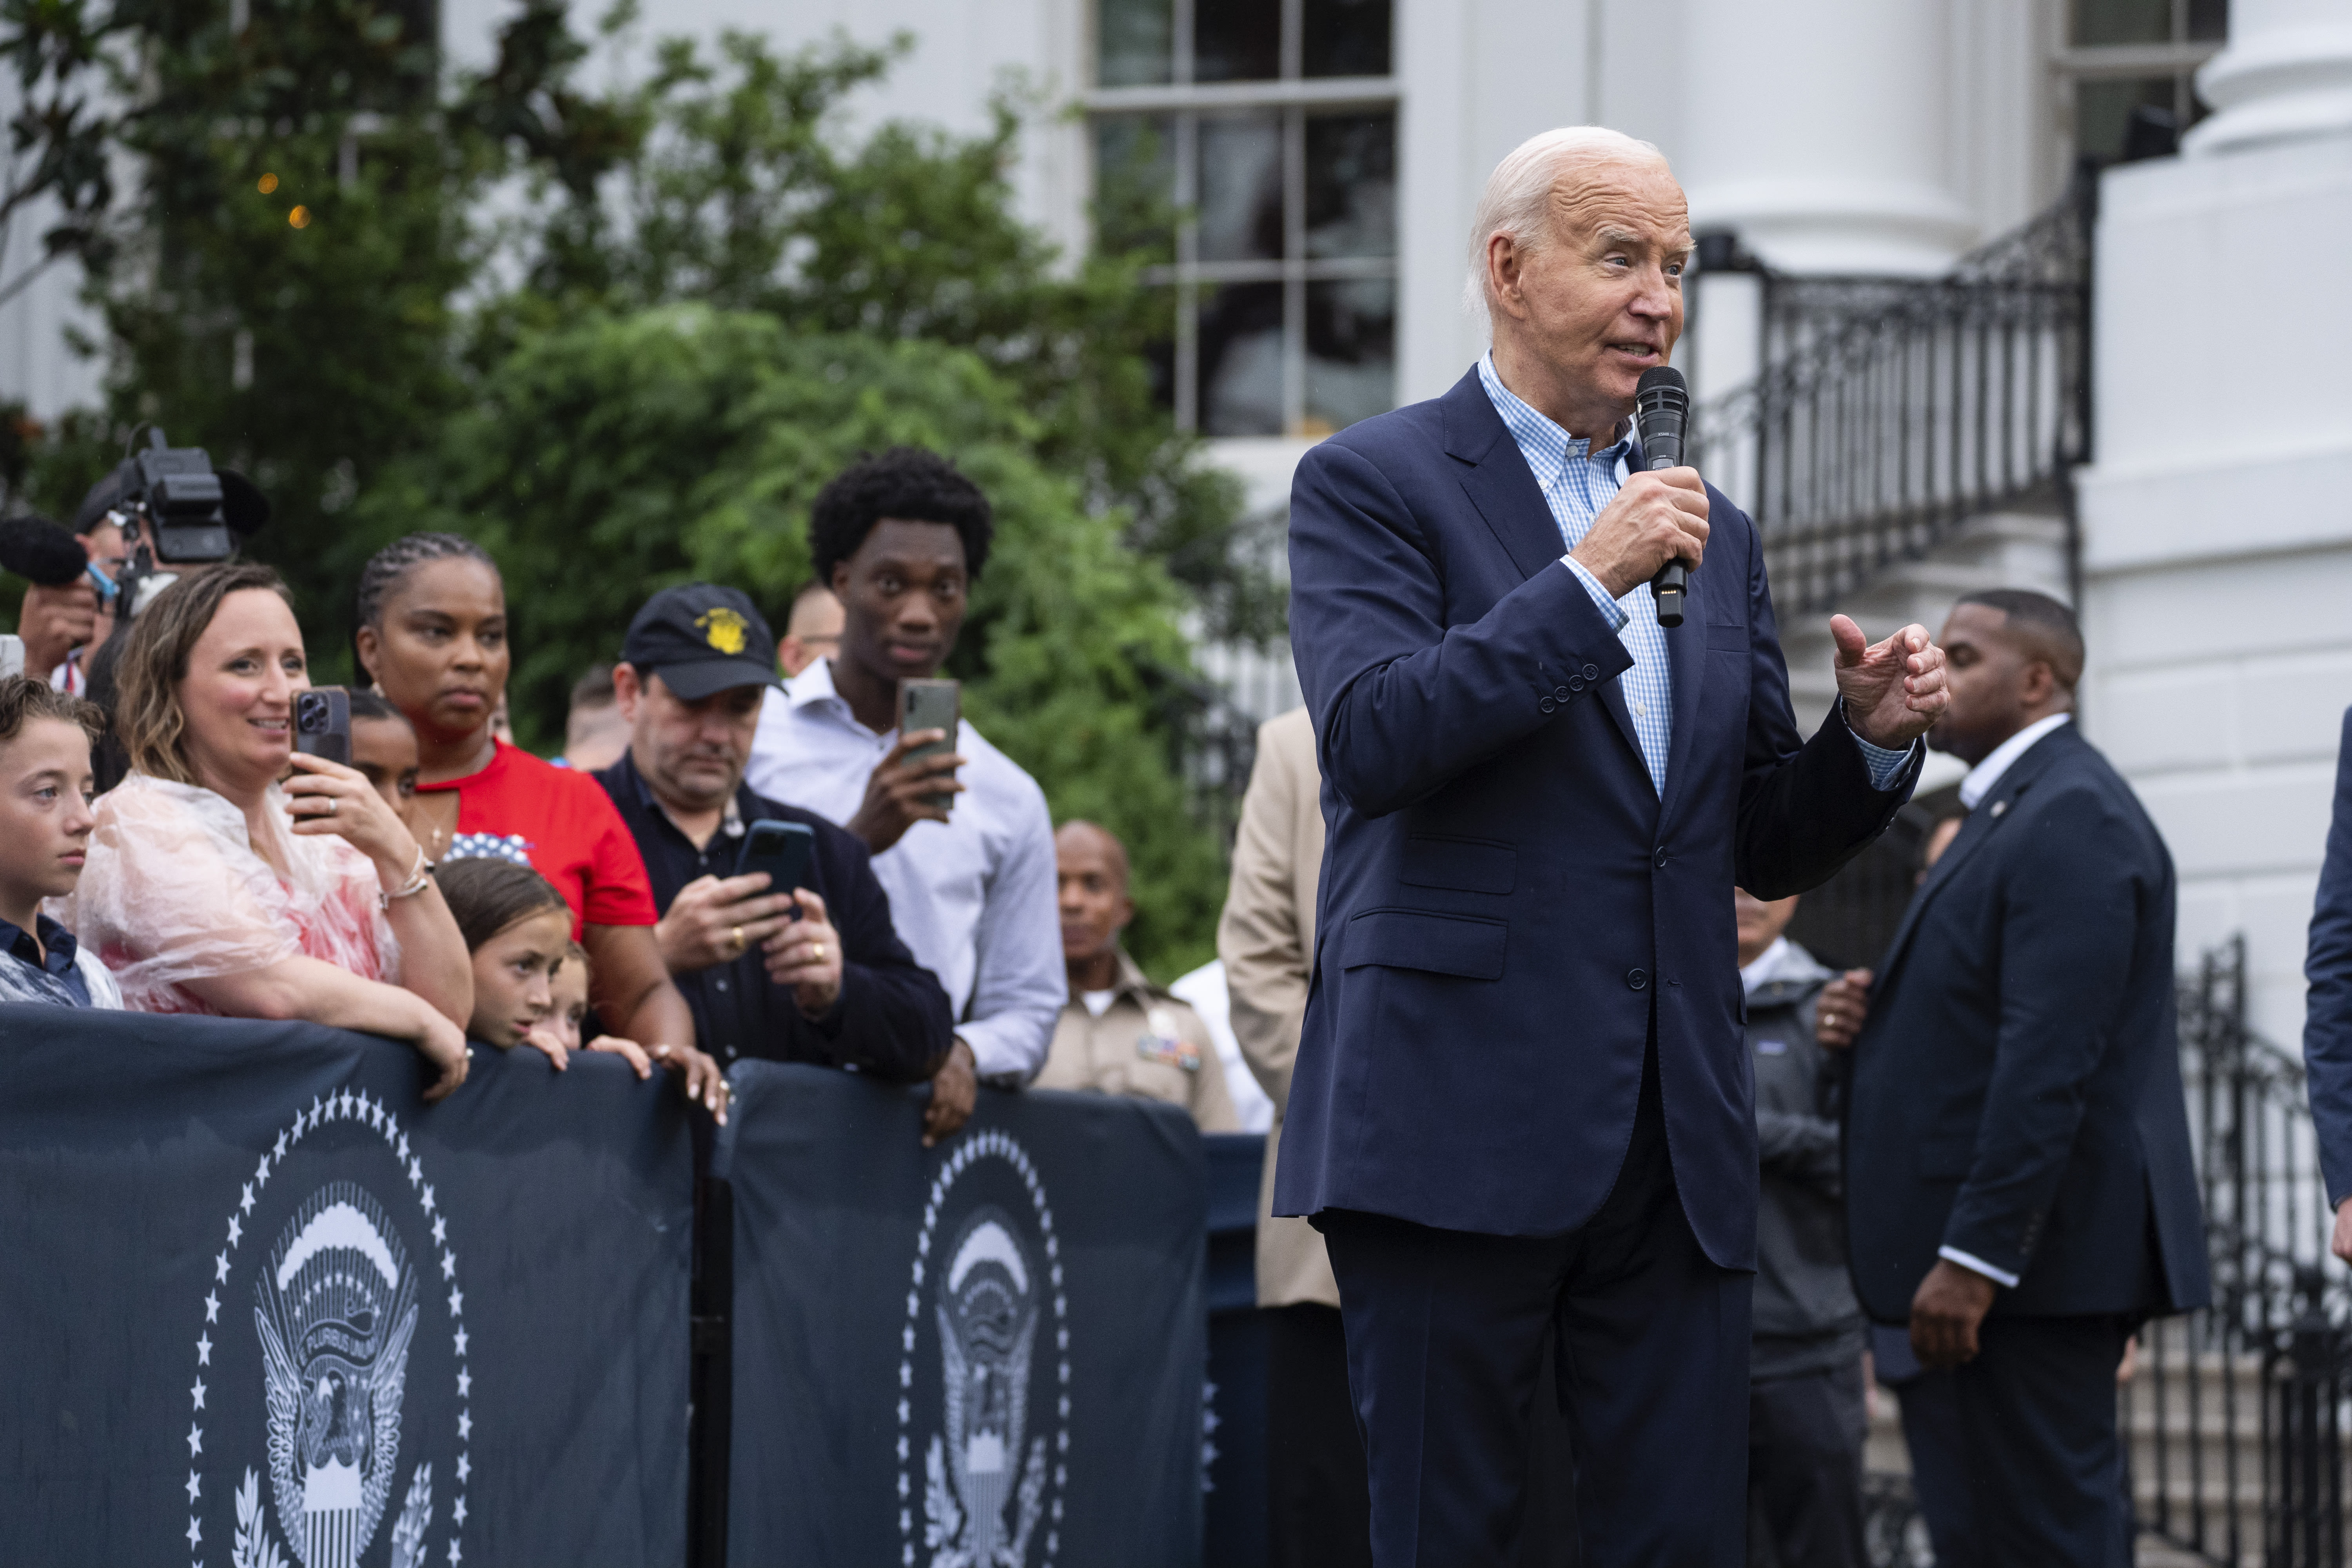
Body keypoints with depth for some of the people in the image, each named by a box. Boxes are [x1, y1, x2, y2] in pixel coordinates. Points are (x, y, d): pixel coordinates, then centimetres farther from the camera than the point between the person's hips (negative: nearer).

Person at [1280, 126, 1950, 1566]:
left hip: (1677, 1145, 5)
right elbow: (1371, 739, -14)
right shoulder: (1371, 485, 2)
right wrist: (1585, 584, -17)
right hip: (1462, 1125, -5)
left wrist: (1872, 738, 0)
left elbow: (1769, 849, 20)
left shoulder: (1714, 537, 20)